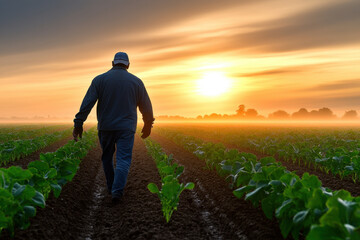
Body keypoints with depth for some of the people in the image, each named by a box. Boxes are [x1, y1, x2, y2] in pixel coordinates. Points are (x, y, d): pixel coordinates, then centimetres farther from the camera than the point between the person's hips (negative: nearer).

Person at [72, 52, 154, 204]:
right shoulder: (136, 81, 3)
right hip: (126, 128, -1)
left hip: (105, 127, 1)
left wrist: (78, 124, -5)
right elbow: (146, 107, 8)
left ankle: (111, 188, 29)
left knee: (107, 158, 18)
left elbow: (87, 103, -7)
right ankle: (117, 191, -14)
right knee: (123, 160, 0)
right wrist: (148, 125, 21)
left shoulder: (100, 79, 1)